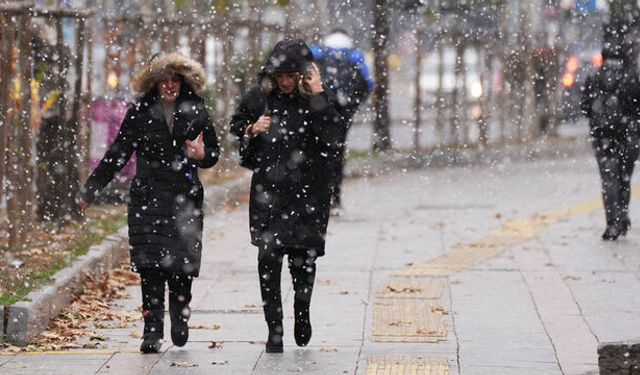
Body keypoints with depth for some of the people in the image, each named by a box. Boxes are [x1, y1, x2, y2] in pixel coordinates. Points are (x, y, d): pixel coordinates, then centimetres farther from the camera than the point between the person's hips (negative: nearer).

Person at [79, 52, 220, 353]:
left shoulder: (195, 112, 7)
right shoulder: (140, 113, 5)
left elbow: (214, 153, 15)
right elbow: (117, 154, 10)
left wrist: (202, 155, -9)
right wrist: (91, 189, 9)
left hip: (185, 199, 1)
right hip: (148, 198, 0)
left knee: (182, 264, -3)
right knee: (150, 264, -9)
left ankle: (180, 322, 20)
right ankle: (152, 332, -6)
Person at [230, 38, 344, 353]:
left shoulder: (319, 99, -3)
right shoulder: (260, 97, 3)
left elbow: (332, 137, -17)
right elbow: (236, 125, 17)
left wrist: (318, 96, -20)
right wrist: (252, 129, -4)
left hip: (307, 192, -1)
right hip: (268, 191, 1)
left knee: (303, 257, 3)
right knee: (268, 258, -5)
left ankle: (302, 309, 32)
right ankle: (274, 330, 1)